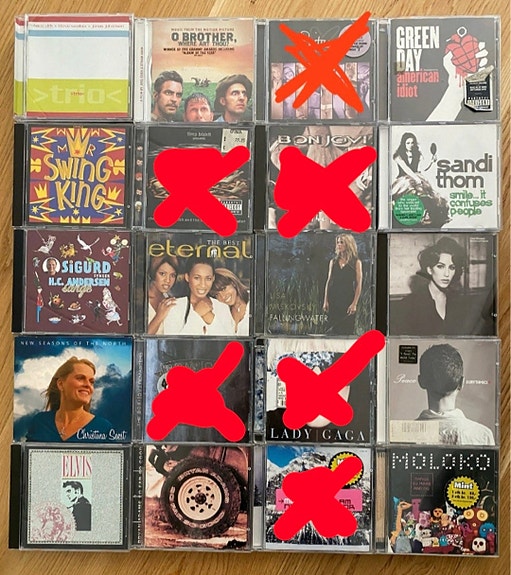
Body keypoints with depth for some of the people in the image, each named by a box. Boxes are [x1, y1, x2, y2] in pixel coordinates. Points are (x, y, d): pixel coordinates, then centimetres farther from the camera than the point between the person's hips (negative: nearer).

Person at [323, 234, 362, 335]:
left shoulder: (356, 262, 0)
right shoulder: (333, 261, 10)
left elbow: (358, 285, -3)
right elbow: (328, 281, 10)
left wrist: (354, 303, -10)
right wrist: (325, 301, 4)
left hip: (348, 299, -3)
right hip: (333, 299, 3)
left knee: (347, 329, 0)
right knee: (332, 329, 4)